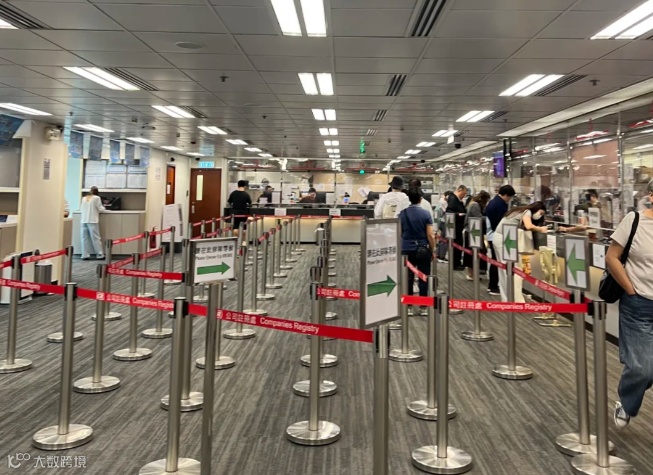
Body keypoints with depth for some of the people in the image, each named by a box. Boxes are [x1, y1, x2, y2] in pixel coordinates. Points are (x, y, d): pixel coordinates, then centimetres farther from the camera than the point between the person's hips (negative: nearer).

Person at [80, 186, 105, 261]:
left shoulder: (84, 198, 13)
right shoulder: (97, 198, 0)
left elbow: (81, 209, 18)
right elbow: (100, 209, 0)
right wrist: (103, 208, 21)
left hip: (83, 220, 4)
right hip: (92, 221, -4)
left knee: (85, 238, 4)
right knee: (96, 238, -2)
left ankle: (85, 255, 2)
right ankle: (100, 255, -1)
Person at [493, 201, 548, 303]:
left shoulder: (521, 211, 20)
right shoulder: (527, 212, -6)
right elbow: (529, 226, -23)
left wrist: (538, 229, 6)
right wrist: (541, 229, -7)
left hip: (499, 238, 9)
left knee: (505, 270, 11)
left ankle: (507, 299, 15)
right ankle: (517, 300, -10)